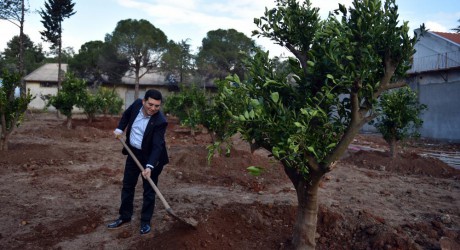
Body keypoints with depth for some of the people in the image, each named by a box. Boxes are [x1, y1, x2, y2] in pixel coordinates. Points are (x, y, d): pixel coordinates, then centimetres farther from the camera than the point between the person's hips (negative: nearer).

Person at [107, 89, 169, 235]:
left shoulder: (160, 121, -27)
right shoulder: (137, 104, -11)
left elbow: (157, 146, -31)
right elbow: (127, 114, 12)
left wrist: (149, 166, -41)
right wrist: (119, 129, 1)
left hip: (151, 157, -6)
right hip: (133, 152, 6)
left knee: (149, 190, 4)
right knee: (127, 185, 15)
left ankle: (145, 221, 19)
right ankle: (125, 216, 31)